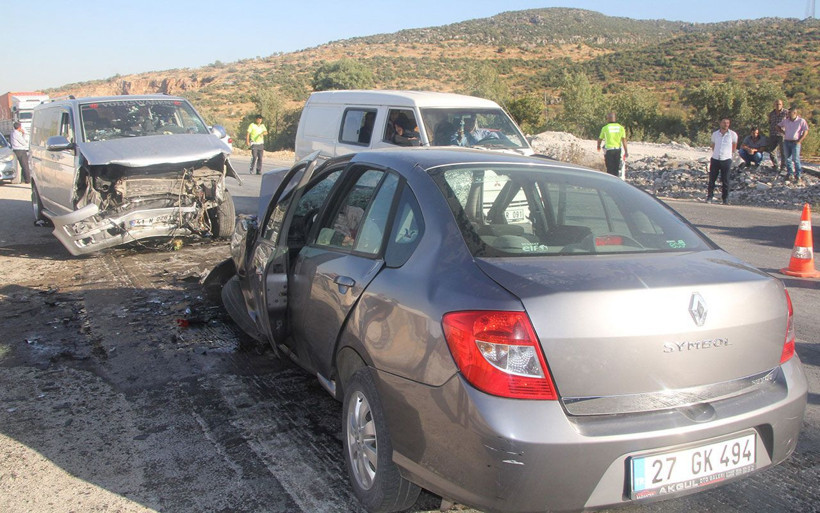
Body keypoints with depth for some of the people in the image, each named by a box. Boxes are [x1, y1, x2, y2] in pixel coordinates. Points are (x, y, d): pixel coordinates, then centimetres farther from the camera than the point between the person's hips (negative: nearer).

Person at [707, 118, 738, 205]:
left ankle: (725, 199, 7)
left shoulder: (733, 134, -1)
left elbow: (734, 145, 14)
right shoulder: (715, 134, 6)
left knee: (725, 181, 0)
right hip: (715, 159, 2)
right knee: (712, 179, 2)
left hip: (726, 160, -2)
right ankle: (709, 197, 11)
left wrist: (731, 154, 16)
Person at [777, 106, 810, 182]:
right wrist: (782, 132, 8)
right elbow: (778, 126, 24)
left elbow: (806, 131, -7)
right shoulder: (785, 121, 9)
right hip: (786, 142, 5)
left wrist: (799, 140, -13)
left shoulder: (801, 121, -4)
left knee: (796, 158, -9)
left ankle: (798, 174, -3)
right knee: (787, 158, 7)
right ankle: (789, 173, 17)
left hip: (795, 142, -5)